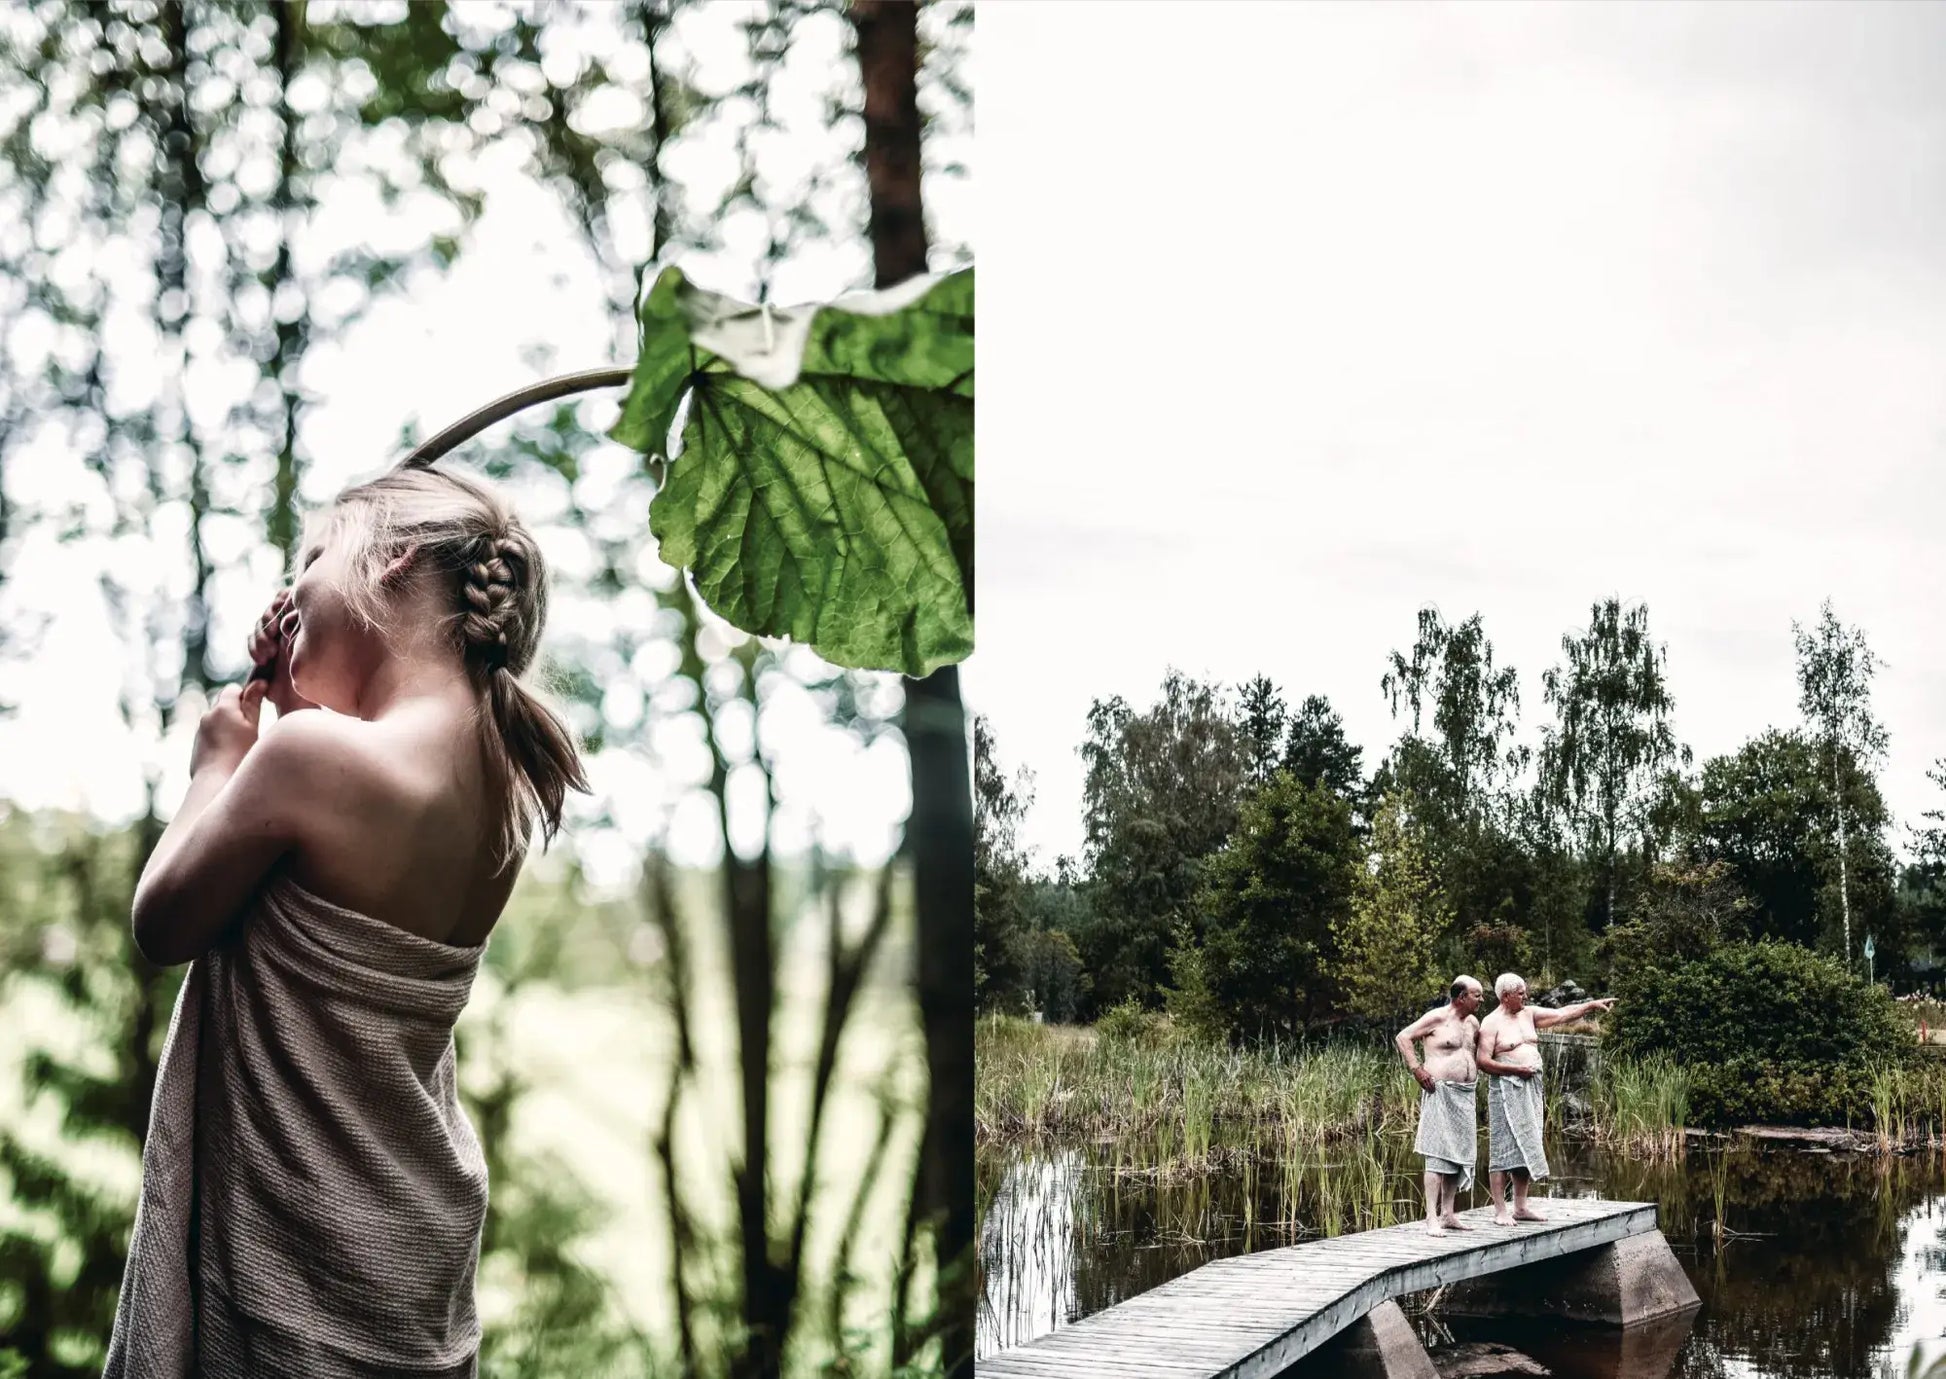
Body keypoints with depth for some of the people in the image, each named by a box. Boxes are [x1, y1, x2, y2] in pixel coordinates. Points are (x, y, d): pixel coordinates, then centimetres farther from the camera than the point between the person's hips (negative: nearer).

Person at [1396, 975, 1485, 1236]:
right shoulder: (1436, 1018, -8)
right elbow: (1402, 1037, -10)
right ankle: (1431, 1218, -12)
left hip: (1465, 1095, 8)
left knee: (1460, 1154, 8)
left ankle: (1448, 1214, 16)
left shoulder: (1472, 1022, 14)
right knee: (1438, 1155, -11)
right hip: (1440, 1092, -8)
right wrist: (1417, 1070, -16)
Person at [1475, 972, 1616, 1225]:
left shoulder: (1529, 1015, 13)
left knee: (1526, 1148, 8)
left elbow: (1563, 1014, 13)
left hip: (1531, 1088, 7)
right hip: (1506, 1089, -7)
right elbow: (1483, 1061, -13)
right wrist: (1517, 1069, -15)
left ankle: (1521, 1207, 15)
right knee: (1504, 1149, -8)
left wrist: (1592, 1005, 5)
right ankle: (1500, 1211, -8)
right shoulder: (1492, 1023, -7)